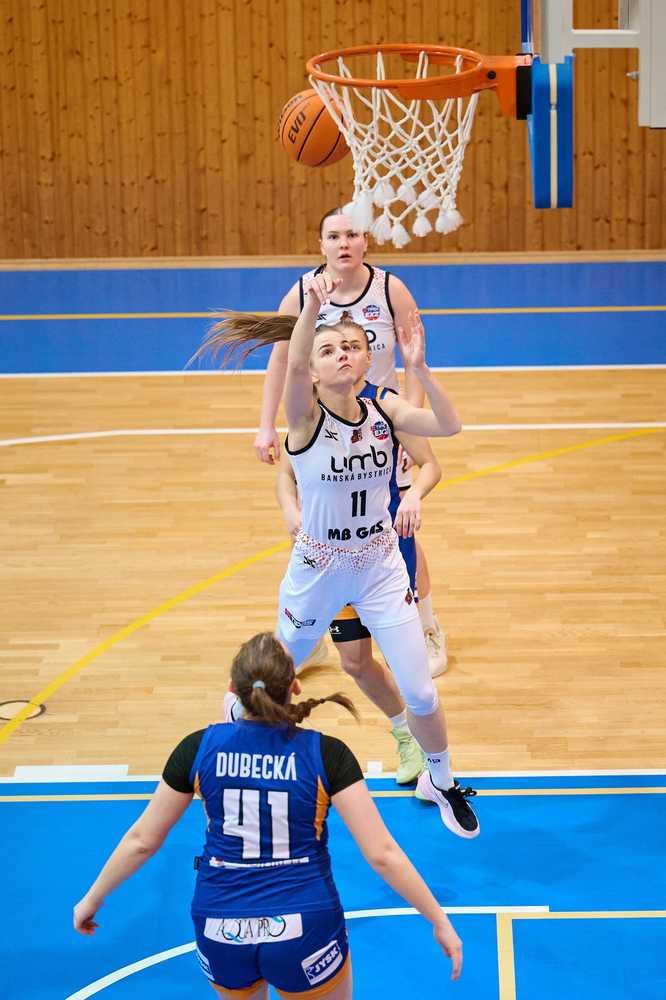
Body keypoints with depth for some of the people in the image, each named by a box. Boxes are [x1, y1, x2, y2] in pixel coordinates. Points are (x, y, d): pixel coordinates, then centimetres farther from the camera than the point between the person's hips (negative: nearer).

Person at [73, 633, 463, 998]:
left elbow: (141, 841, 1)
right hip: (305, 933, -3)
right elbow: (382, 854, -14)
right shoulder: (326, 754, -12)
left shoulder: (199, 748, -7)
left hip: (220, 934, 3)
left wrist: (94, 898, 16)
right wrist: (440, 921, -4)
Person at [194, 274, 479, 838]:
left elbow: (450, 426, -20)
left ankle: (441, 781, 30)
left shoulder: (385, 410, -6)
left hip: (381, 567, 2)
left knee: (420, 692, 3)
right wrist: (313, 306, -53)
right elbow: (292, 365, -37)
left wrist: (418, 368, -33)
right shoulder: (306, 417, -16)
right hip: (317, 570, -2)